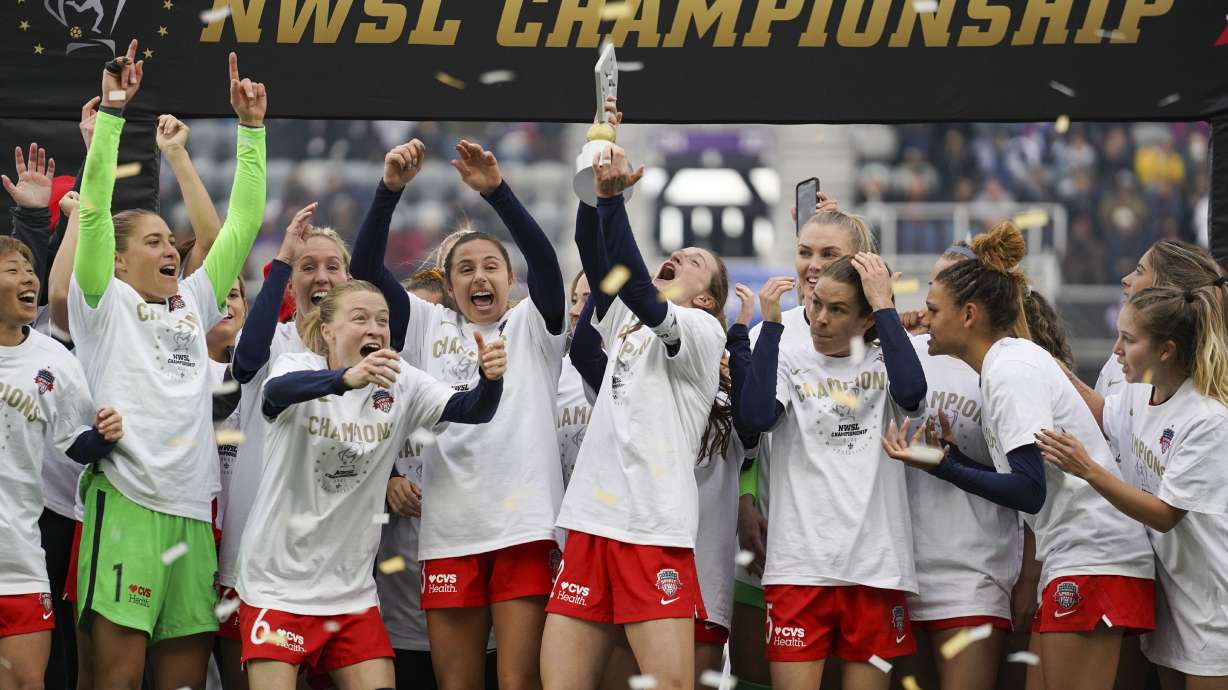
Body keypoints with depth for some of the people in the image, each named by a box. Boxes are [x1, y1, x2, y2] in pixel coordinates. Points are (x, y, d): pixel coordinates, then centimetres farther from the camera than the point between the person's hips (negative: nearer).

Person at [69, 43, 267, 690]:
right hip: (126, 500, -6)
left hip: (192, 507, 6)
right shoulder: (104, 303, 7)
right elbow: (94, 207, -3)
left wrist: (251, 127, 15)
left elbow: (242, 223, 20)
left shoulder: (192, 304, 21)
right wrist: (112, 110, -8)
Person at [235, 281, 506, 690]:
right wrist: (347, 378, -53)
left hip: (352, 589, 4)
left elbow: (471, 410, -8)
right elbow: (278, 391, -33)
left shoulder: (399, 383, 2)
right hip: (278, 583, -4)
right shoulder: (301, 367, -9)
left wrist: (490, 378, -33)